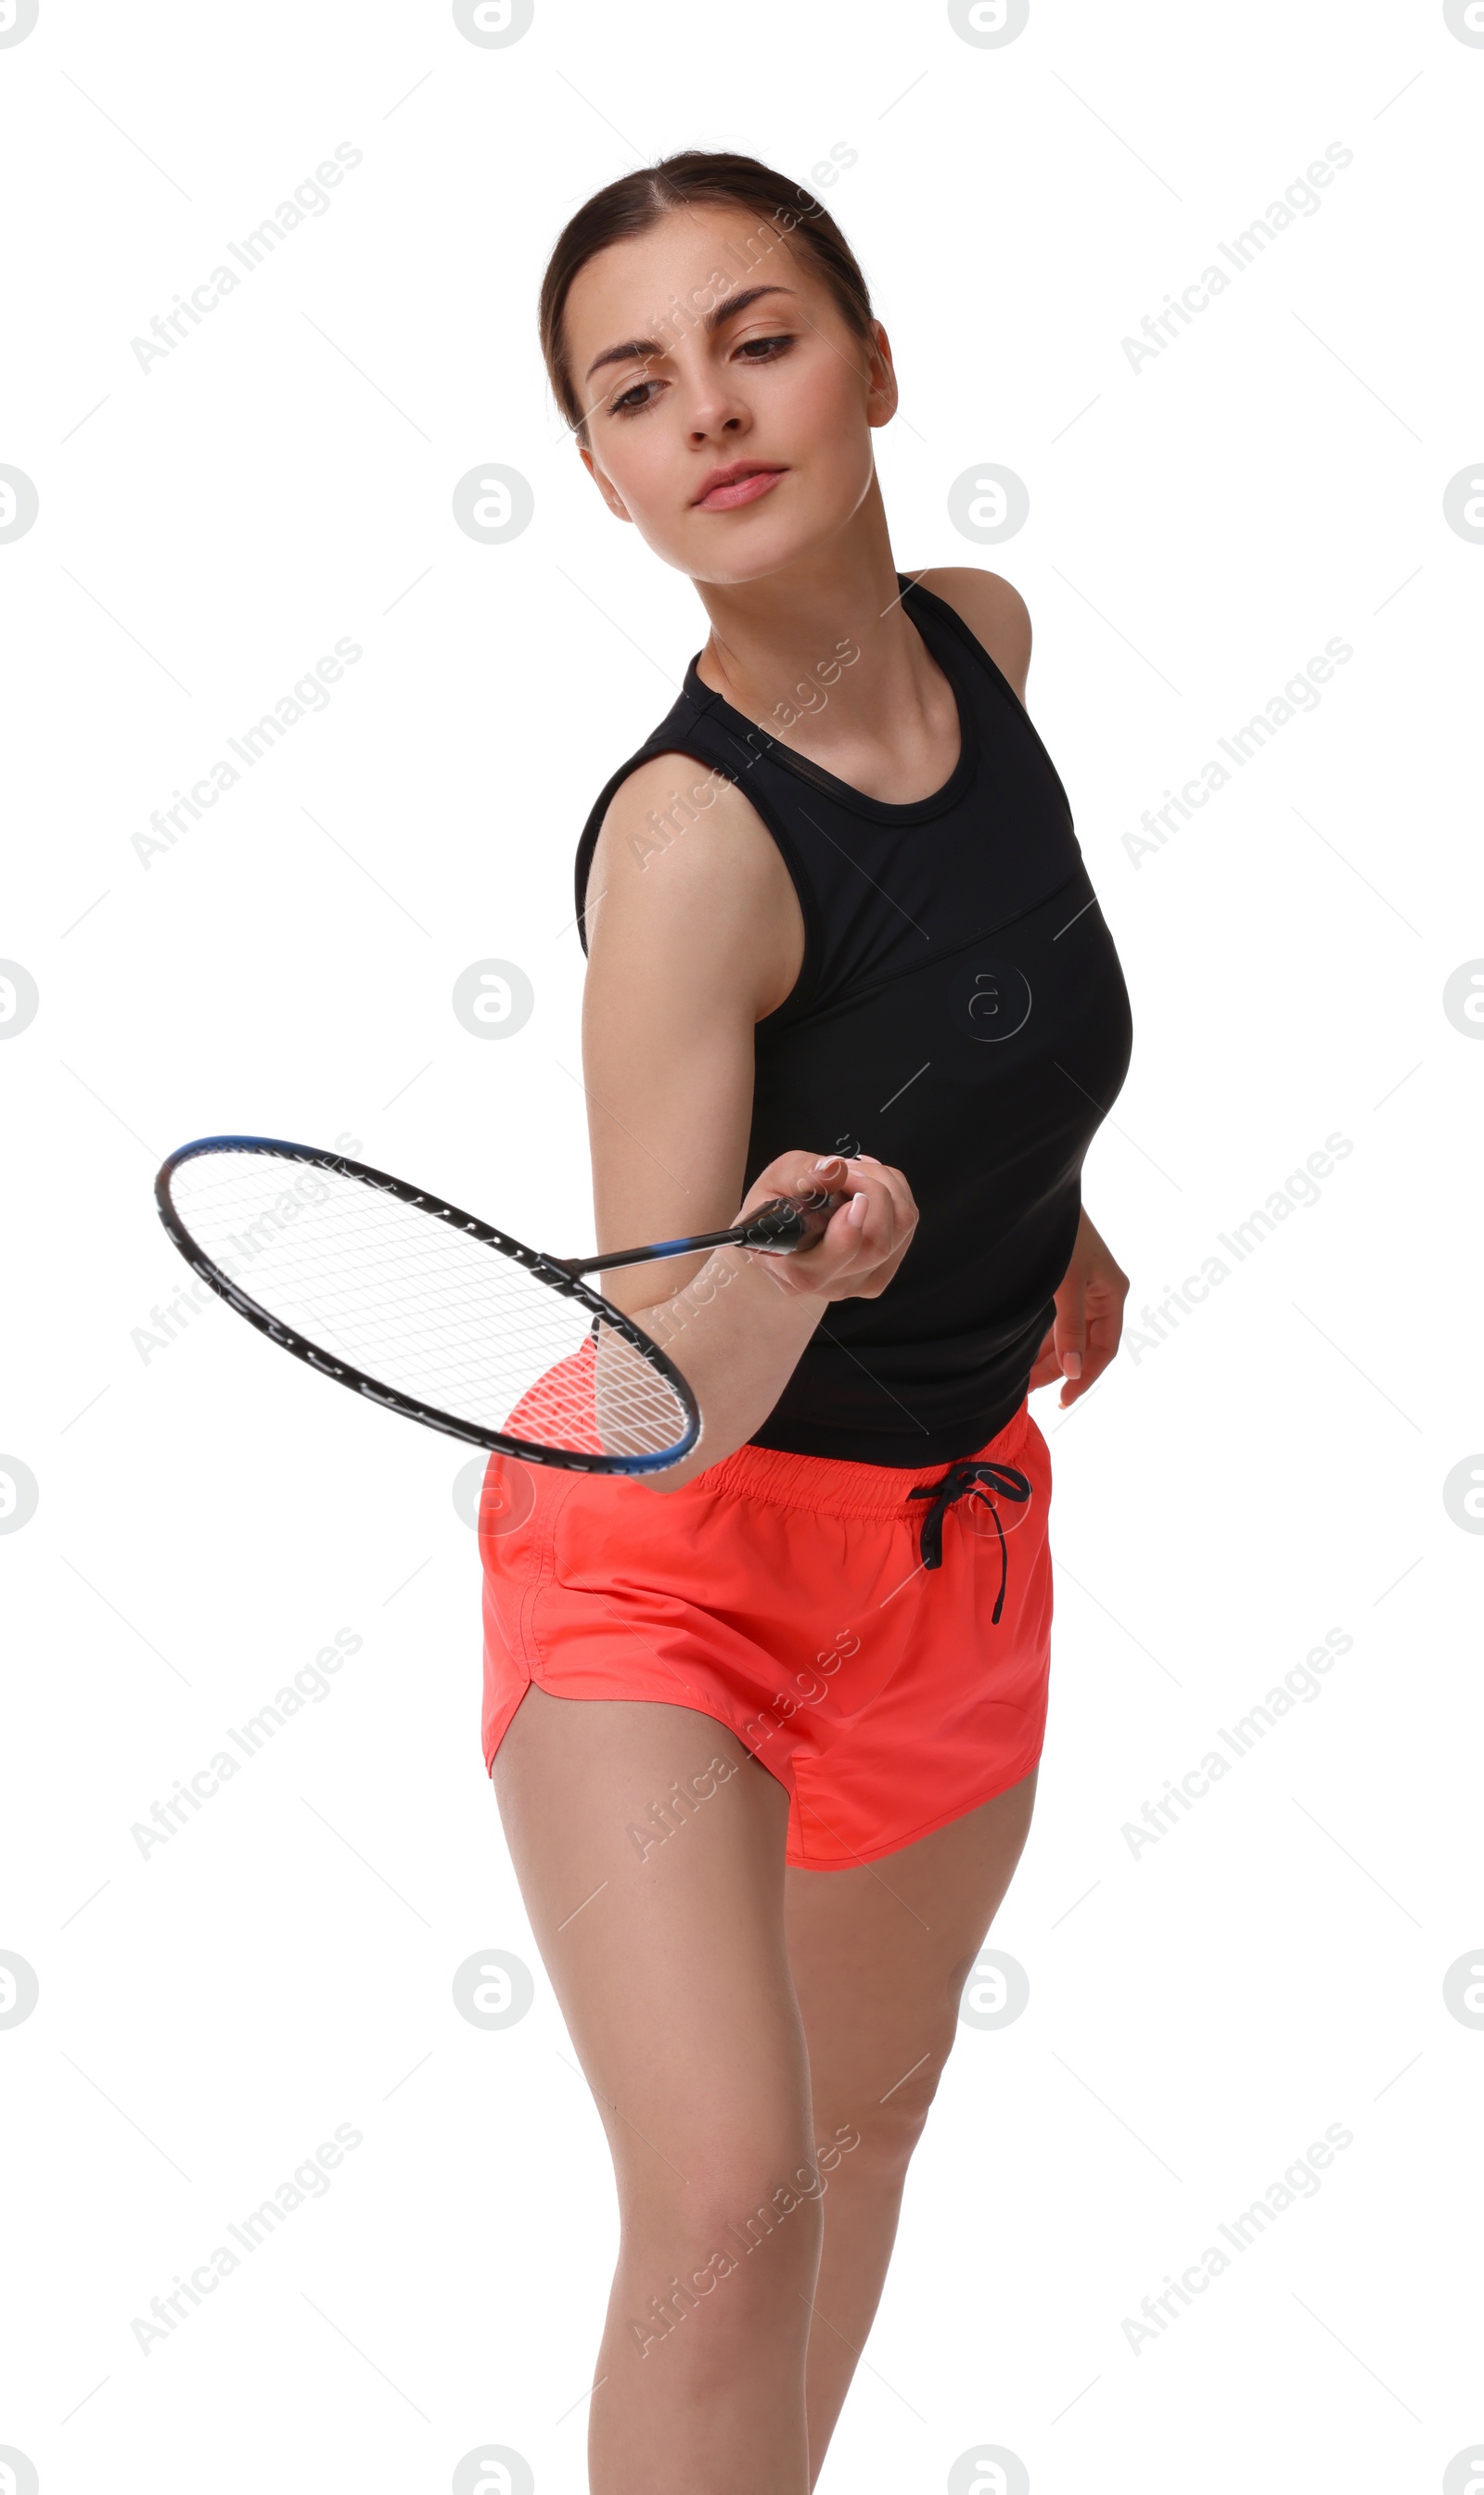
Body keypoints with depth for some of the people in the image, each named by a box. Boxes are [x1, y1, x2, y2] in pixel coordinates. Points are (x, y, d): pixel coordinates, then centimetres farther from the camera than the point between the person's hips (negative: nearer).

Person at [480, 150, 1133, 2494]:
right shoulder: (689, 841, -29)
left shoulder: (985, 637, -8)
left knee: (869, 2117, 22)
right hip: (675, 1548, -7)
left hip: (955, 1538, 7)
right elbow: (674, 1407, -31)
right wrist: (794, 1260, -50)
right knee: (729, 2205, -24)